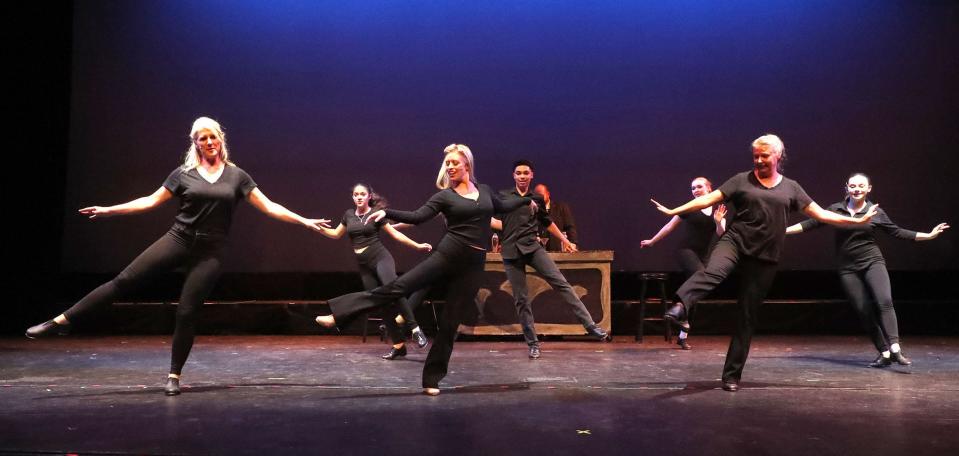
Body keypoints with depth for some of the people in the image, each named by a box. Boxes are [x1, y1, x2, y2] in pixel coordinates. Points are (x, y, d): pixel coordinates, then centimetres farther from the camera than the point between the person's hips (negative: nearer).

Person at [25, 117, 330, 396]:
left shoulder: (236, 176, 3)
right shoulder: (184, 174, 5)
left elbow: (268, 207, 1)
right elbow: (151, 201, 7)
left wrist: (304, 221, -6)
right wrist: (108, 210, 2)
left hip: (210, 252, -1)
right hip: (178, 240, 1)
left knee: (186, 312, -2)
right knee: (124, 281, -8)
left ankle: (174, 376, 12)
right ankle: (61, 321, -1)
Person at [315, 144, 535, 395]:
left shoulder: (484, 190, 11)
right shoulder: (444, 195, 1)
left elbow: (501, 206, 31)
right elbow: (416, 217, -10)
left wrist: (526, 200, 41)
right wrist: (386, 212, -23)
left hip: (473, 264, 2)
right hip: (448, 254, -2)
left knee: (450, 323, 3)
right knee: (398, 286, -15)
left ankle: (432, 379, 11)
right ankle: (338, 315, -17)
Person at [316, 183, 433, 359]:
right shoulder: (349, 215, 12)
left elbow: (395, 234, 0)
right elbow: (336, 234, 23)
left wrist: (418, 246, -6)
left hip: (381, 258, -5)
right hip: (364, 266, 5)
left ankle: (415, 329, -29)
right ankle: (399, 345, 5)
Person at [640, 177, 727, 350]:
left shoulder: (719, 209, 8)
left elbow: (721, 234, -1)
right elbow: (670, 226, 7)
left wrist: (718, 222, -21)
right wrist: (652, 241, 13)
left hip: (703, 256, 4)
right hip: (686, 251, -4)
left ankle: (682, 337, 10)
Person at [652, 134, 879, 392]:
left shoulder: (790, 187, 12)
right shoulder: (742, 180, 6)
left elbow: (820, 214, 15)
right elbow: (708, 199, 1)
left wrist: (857, 221, 12)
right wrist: (673, 211, -8)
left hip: (764, 258, 2)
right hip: (735, 242, -2)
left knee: (748, 316, 3)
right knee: (713, 271, -37)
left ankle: (732, 375, 10)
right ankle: (679, 308, -60)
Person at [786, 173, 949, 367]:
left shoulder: (876, 212, 3)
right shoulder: (836, 209, 4)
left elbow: (897, 232, 11)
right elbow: (811, 223, 4)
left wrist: (929, 235, 8)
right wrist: (783, 230, -3)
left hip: (873, 262, -1)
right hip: (848, 269, 1)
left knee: (884, 301, -22)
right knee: (864, 311, -1)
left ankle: (895, 348, -28)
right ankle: (884, 354, 6)